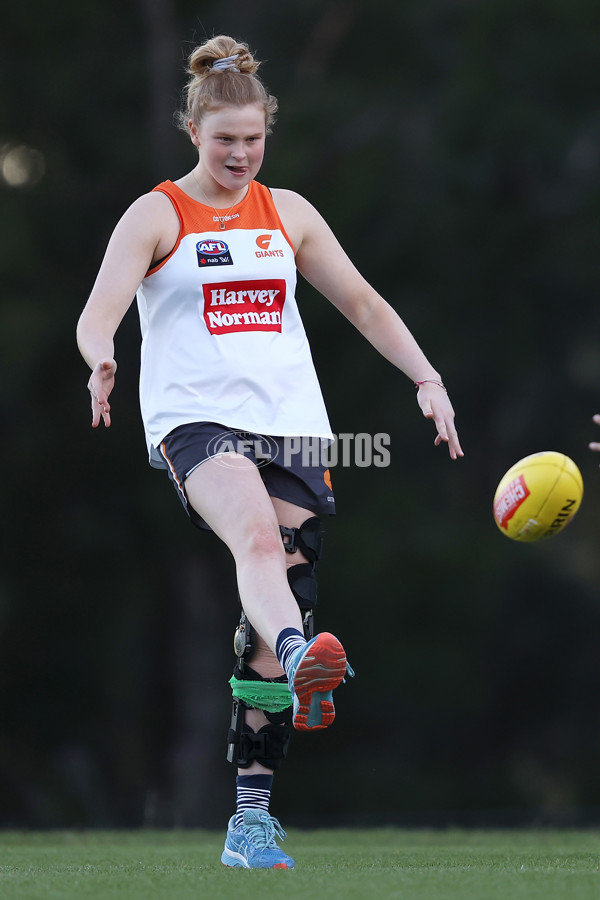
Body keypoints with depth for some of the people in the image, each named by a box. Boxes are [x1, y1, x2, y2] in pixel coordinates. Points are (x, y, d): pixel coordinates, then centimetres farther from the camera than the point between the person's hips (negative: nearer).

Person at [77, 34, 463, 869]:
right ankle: (304, 664, -64)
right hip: (195, 419, -4)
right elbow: (99, 312, -8)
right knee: (256, 532, -36)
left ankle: (252, 815, 0)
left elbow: (363, 304, 21)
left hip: (291, 424, 4)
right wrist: (102, 359, -31)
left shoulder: (287, 212, 17)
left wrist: (427, 379, 10)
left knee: (281, 608, -4)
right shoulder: (157, 215, 5)